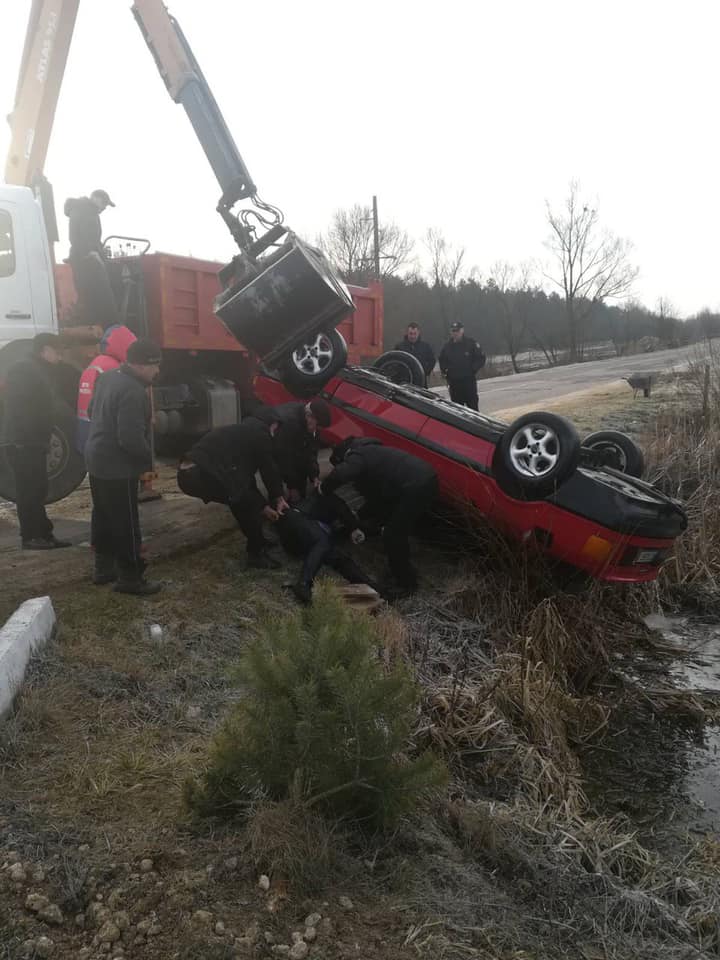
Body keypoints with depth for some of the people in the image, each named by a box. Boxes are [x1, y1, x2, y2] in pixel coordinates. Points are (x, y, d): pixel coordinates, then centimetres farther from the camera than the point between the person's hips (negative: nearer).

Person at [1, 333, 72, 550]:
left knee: (37, 490, 11)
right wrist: (24, 437, -23)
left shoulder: (41, 373, 19)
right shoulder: (24, 371, -11)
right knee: (29, 490, -6)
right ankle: (31, 536, -1)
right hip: (23, 443, -10)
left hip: (33, 443, 10)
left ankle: (43, 534, 16)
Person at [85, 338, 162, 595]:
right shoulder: (133, 392, -25)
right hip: (118, 467, -10)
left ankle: (104, 568, 31)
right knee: (126, 525, 0)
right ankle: (130, 578, 8)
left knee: (104, 518, 19)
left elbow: (93, 413, 19)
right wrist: (149, 457, -11)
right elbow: (132, 439, -28)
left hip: (98, 460, 10)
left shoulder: (108, 377, 6)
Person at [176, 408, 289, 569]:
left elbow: (244, 475, 33)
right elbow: (268, 467, 8)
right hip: (203, 474, -10)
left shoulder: (242, 430, 32)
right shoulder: (259, 431, 5)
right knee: (247, 501, 4)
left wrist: (263, 506, 33)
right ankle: (256, 553, 13)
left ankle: (257, 543, 35)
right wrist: (278, 497, 23)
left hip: (188, 473, 10)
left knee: (243, 499, 25)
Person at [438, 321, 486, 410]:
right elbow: (442, 360, 22)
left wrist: (473, 369, -11)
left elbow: (481, 358, -1)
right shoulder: (447, 346, 8)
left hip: (469, 380, -3)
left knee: (472, 406, -1)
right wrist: (444, 370, 5)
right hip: (454, 382, 4)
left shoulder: (470, 343, -3)